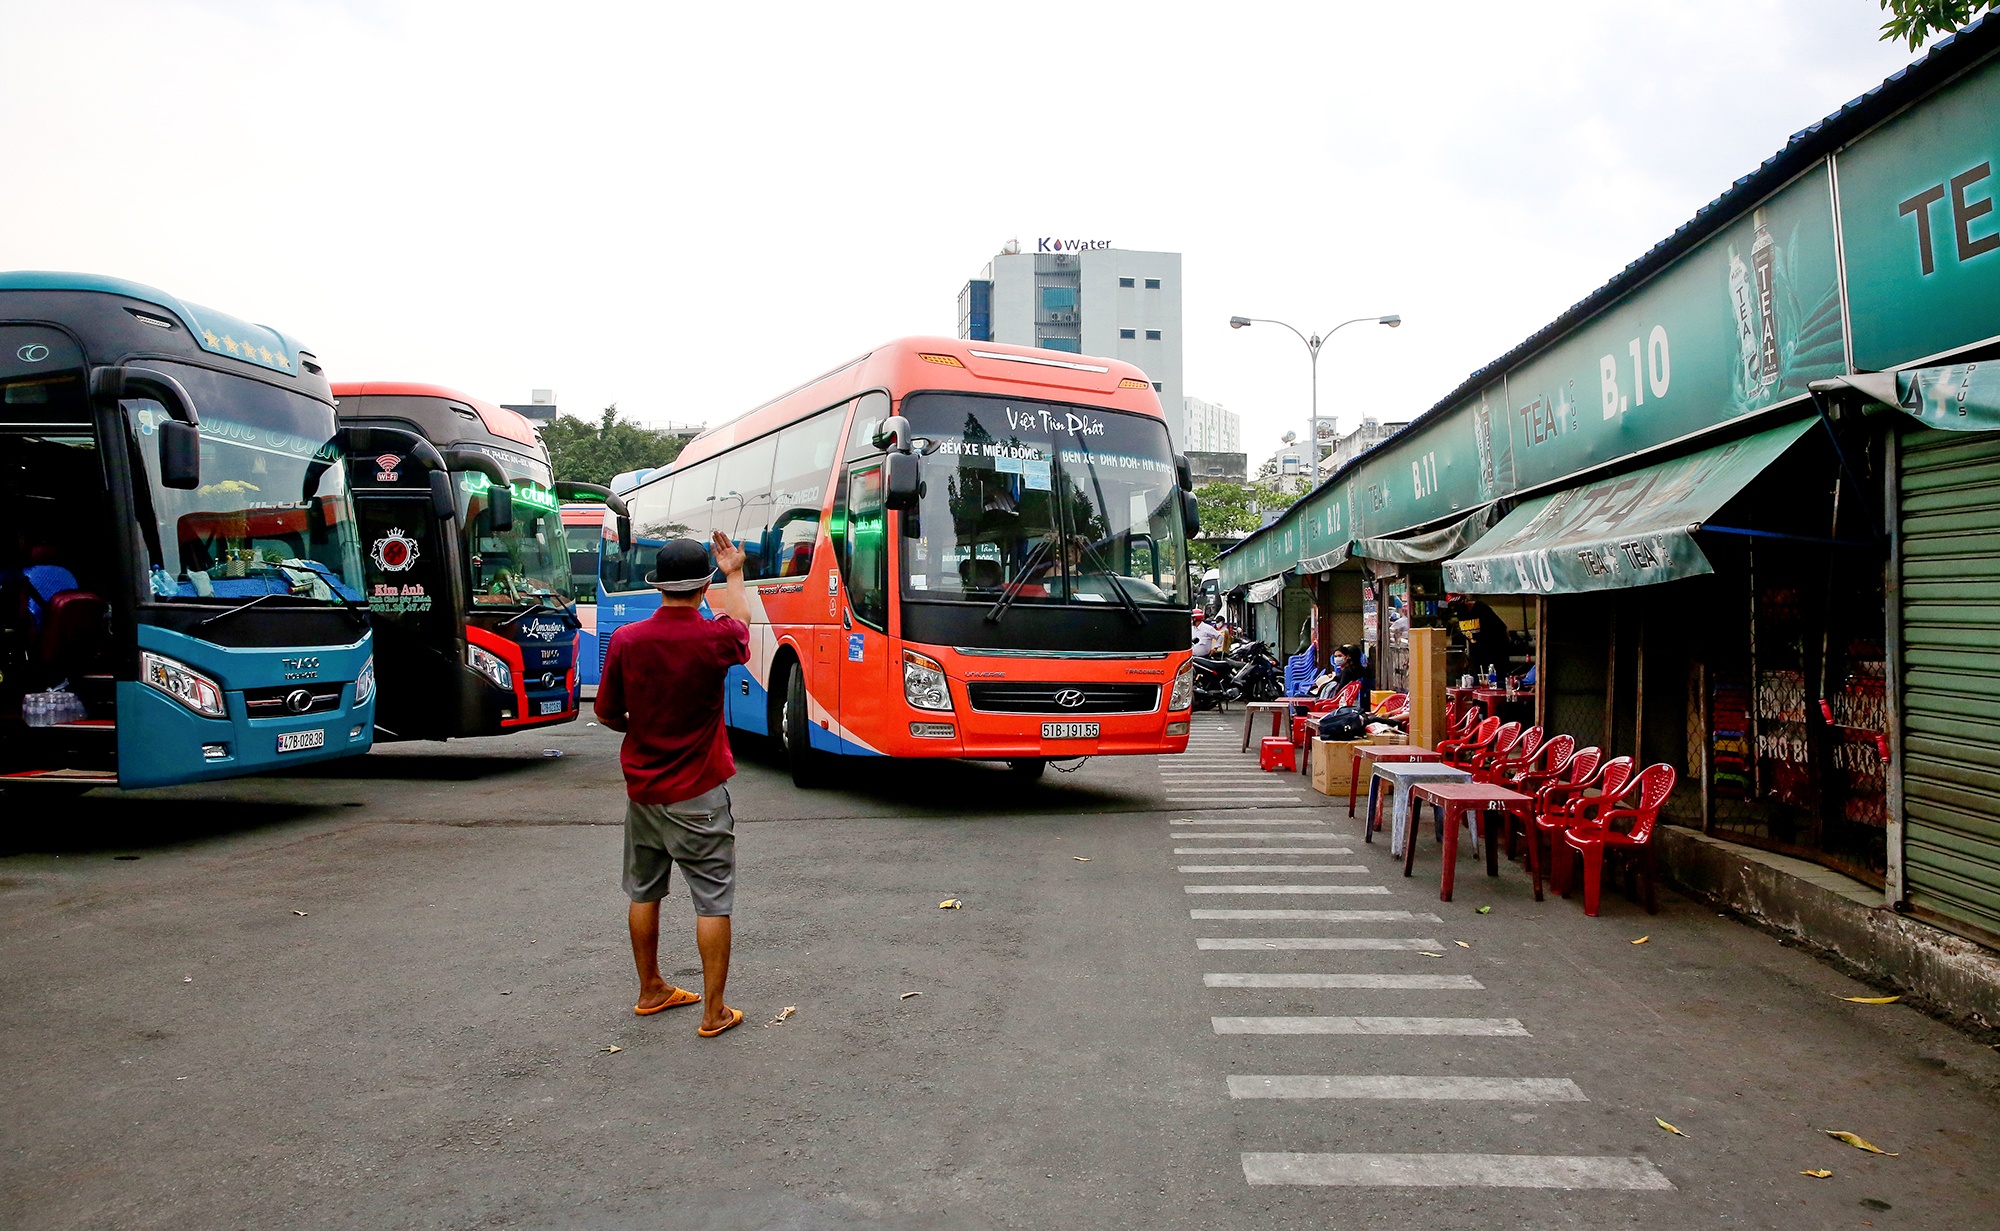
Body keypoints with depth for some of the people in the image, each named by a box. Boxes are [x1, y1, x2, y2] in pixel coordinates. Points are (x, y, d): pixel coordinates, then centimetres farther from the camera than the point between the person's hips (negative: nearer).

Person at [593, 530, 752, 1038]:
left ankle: (651, 990, 32)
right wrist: (734, 574, 27)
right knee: (713, 901, 3)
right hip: (698, 794, -4)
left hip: (642, 790, 4)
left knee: (644, 893, 18)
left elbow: (607, 714, 2)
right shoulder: (714, 639, -15)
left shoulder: (625, 640, -9)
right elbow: (741, 621, 10)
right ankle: (713, 1011, 7)